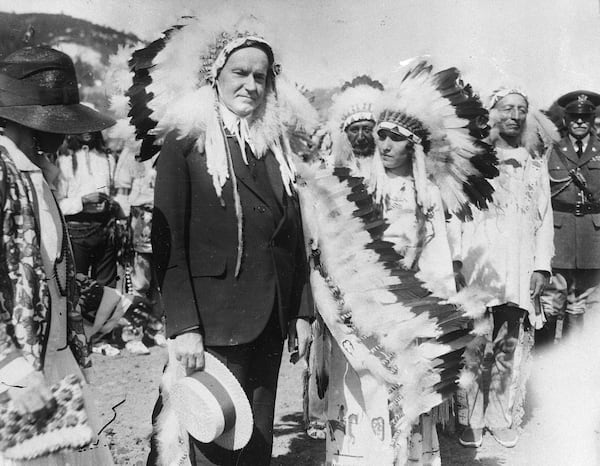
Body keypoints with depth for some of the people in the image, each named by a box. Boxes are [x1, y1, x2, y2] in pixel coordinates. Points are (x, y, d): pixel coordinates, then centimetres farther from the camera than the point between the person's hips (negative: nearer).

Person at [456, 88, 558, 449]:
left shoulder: (536, 162, 16)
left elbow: (545, 216, 13)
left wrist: (542, 266, 3)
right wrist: (456, 262, -9)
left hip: (522, 268, 3)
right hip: (479, 263, -3)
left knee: (514, 347, 3)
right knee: (475, 345, -4)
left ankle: (503, 419, 15)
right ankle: (472, 419, 7)